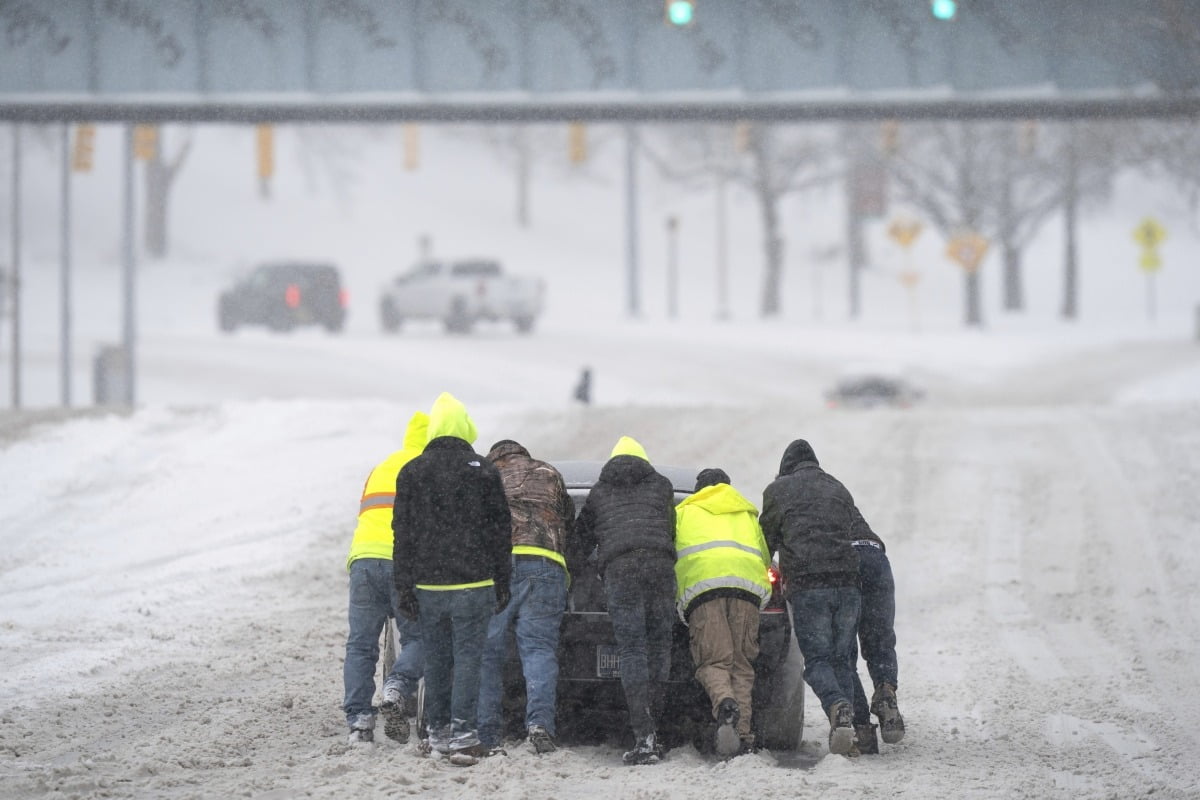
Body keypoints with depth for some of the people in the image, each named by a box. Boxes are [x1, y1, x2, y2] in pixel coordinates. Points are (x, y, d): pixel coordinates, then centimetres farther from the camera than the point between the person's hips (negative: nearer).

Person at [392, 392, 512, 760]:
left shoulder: (411, 472, 4)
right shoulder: (483, 471, -1)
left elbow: (403, 534, 4)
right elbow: (500, 530, 2)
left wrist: (404, 586, 7)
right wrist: (502, 582, 8)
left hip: (427, 584, 2)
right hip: (473, 583, -2)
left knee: (435, 658, 10)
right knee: (468, 657, -1)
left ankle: (436, 731, 13)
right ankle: (461, 732, -7)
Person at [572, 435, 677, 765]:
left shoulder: (599, 492, 26)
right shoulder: (661, 485, 26)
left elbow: (581, 538, 30)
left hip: (619, 568, -1)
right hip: (660, 564, 1)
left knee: (632, 652, -5)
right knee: (659, 648, 6)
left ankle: (644, 736, -17)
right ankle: (651, 731, 3)